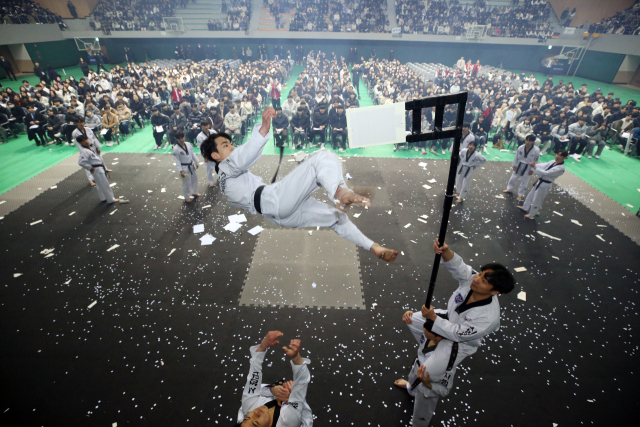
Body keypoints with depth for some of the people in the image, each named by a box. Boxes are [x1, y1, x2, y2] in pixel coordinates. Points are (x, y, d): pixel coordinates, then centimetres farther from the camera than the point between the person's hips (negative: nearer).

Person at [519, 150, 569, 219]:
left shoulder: (561, 168, -26)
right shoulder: (554, 161, -2)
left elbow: (546, 173, -31)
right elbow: (544, 165, -5)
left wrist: (534, 167, -32)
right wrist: (534, 165, -23)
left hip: (545, 185, -8)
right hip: (540, 181, 8)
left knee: (536, 201, 7)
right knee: (531, 195, 23)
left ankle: (531, 215, 27)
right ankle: (525, 207, 44)